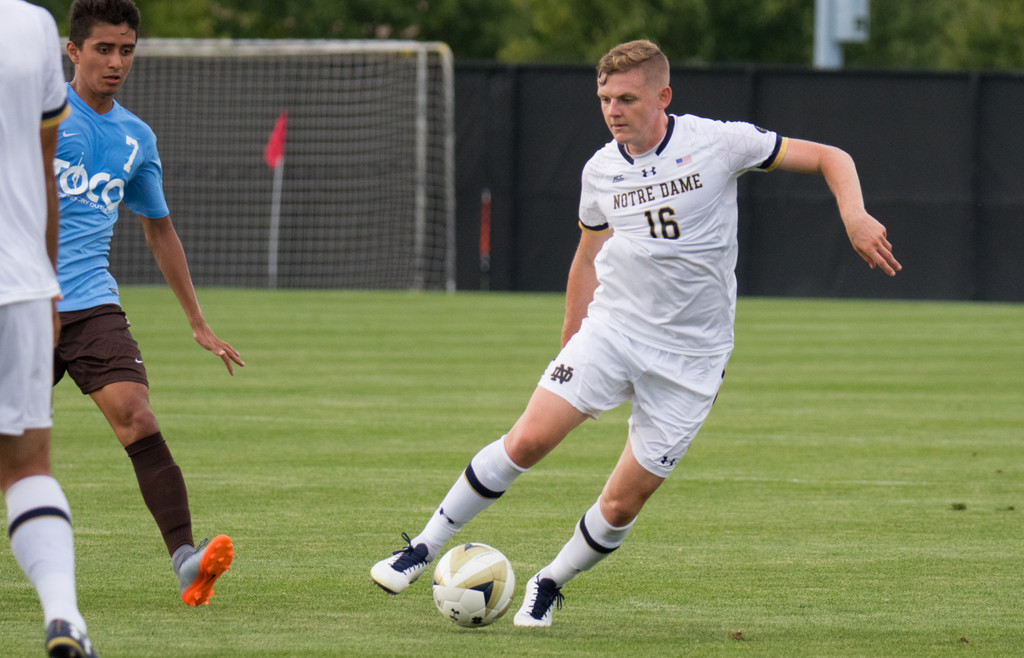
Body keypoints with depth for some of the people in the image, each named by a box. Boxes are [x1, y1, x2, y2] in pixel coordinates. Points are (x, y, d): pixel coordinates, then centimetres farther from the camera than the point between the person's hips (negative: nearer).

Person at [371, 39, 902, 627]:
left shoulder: (717, 143, -8)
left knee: (622, 505, -4)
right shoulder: (600, 171, 4)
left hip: (690, 357, -2)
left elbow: (830, 158, -4)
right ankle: (423, 550, -5)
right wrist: (570, 341, 22)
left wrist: (855, 218, -21)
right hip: (611, 329, 2)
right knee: (528, 440, -17)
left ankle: (550, 585, 22)